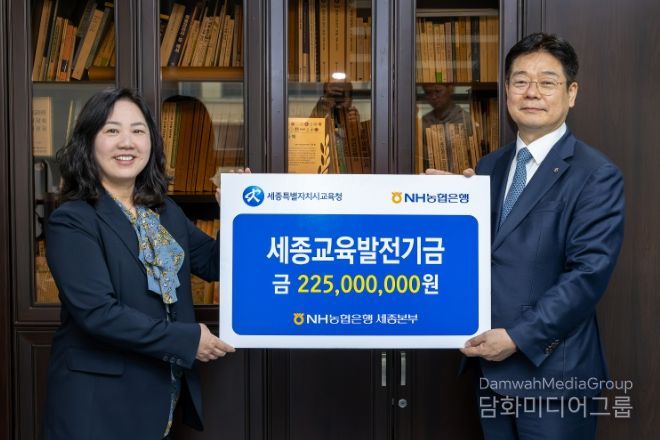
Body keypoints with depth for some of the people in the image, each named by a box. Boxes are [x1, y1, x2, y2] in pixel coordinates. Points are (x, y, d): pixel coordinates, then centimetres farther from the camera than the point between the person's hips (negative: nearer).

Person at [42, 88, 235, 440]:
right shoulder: (71, 221, -14)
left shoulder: (166, 211, 8)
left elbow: (215, 264, 15)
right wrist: (188, 340, -22)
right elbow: (97, 312, -24)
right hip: (99, 401, -6)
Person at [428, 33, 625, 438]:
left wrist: (519, 337, -19)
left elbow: (589, 273, -17)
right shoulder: (489, 167, 9)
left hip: (552, 372, -6)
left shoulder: (596, 175, -10)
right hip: (491, 366, 6)